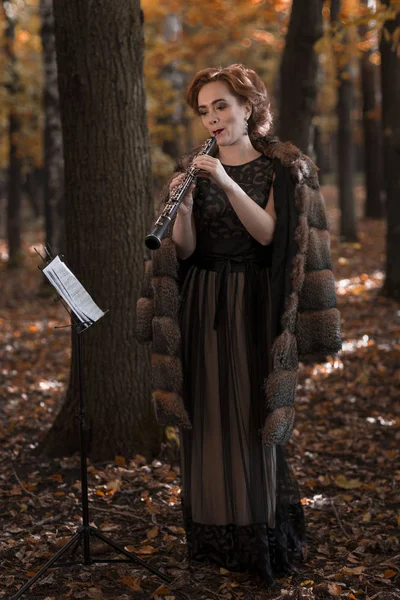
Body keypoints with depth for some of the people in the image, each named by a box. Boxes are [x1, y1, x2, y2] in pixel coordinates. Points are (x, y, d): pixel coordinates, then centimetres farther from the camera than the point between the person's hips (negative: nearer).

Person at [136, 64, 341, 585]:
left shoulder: (283, 167, 1)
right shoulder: (193, 168, 9)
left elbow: (267, 233, -13)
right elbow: (185, 249, 0)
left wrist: (227, 183, -23)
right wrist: (183, 208, -19)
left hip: (256, 307, -3)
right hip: (202, 309, 3)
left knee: (254, 417, -4)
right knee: (207, 418, 4)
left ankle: (262, 536, 5)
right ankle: (214, 533, 14)